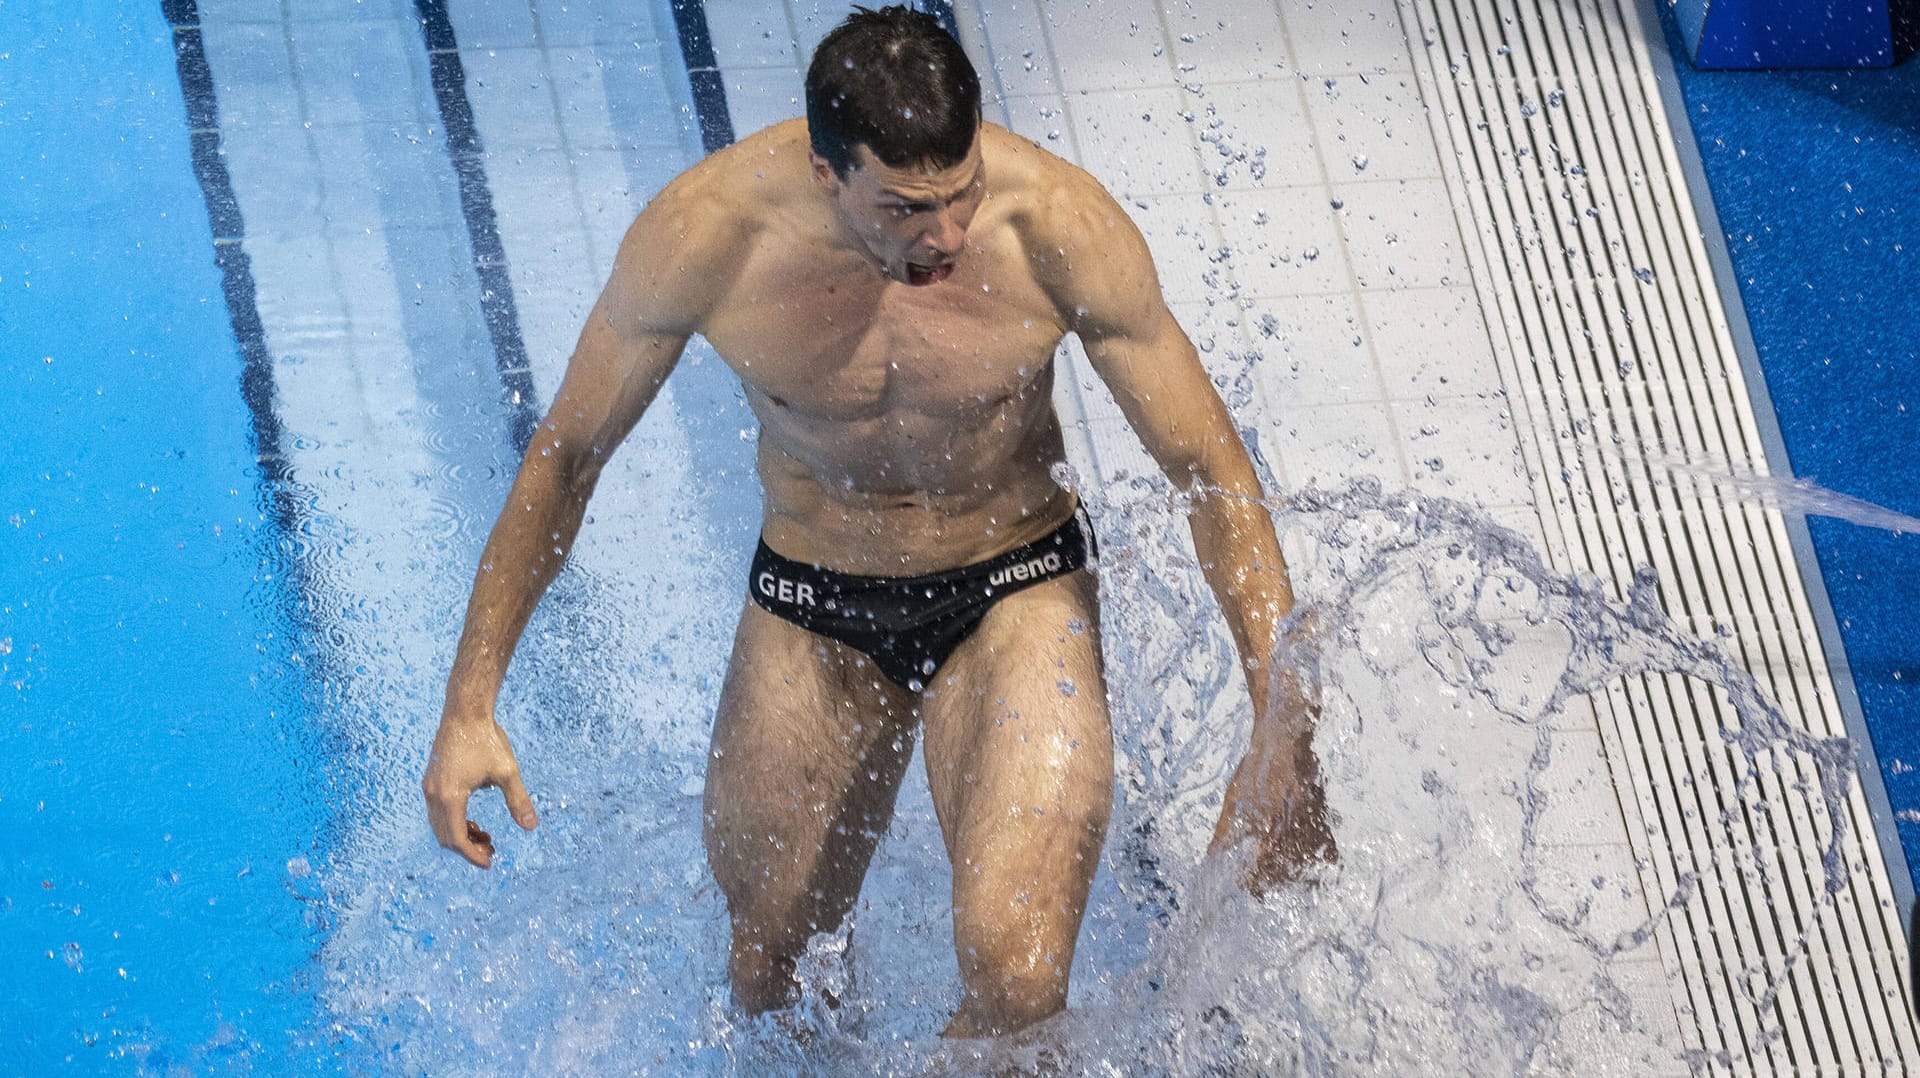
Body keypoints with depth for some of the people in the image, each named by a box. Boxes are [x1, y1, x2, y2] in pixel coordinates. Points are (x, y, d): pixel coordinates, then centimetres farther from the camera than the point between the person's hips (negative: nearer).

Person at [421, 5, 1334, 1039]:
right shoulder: (702, 236, -25)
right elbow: (566, 454, -9)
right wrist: (469, 705, -11)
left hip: (1017, 596, -1)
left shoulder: (1059, 224, -27)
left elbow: (1213, 471, -15)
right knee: (765, 978, 17)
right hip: (810, 608, 2)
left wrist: (1283, 733, -21)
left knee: (1015, 984, -20)